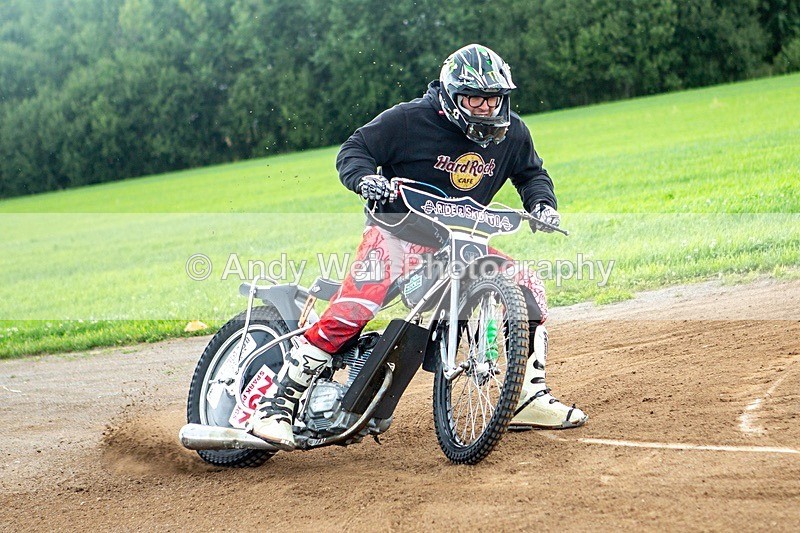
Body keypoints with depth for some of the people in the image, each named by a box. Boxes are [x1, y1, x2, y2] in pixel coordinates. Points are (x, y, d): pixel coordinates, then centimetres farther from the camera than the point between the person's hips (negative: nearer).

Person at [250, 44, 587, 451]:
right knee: (353, 307, -28)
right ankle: (278, 404, -24)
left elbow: (530, 173, 20)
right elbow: (354, 149, -8)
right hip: (397, 230, -6)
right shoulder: (409, 119, -14)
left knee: (528, 287, -3)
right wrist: (364, 177, -30)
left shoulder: (512, 133, 2)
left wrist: (542, 203, -1)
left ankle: (530, 399, 8)